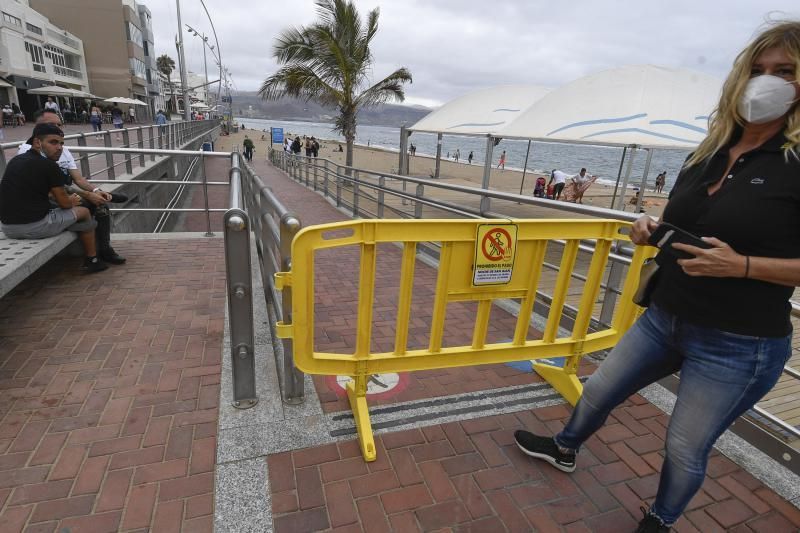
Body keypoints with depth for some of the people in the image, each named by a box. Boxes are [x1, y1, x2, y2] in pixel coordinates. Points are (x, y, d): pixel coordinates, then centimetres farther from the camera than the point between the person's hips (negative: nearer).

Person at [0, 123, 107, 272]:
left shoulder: (15, 161, 12)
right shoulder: (49, 165, -11)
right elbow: (64, 203, -4)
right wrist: (72, 201, 18)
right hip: (35, 227, -8)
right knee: (83, 212, 11)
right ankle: (92, 260, 19)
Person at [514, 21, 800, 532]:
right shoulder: (710, 153, 4)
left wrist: (742, 265, -26)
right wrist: (652, 230, -5)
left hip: (738, 345, -6)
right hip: (663, 318, 6)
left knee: (686, 447, 12)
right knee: (599, 390, 19)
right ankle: (564, 449, 48)